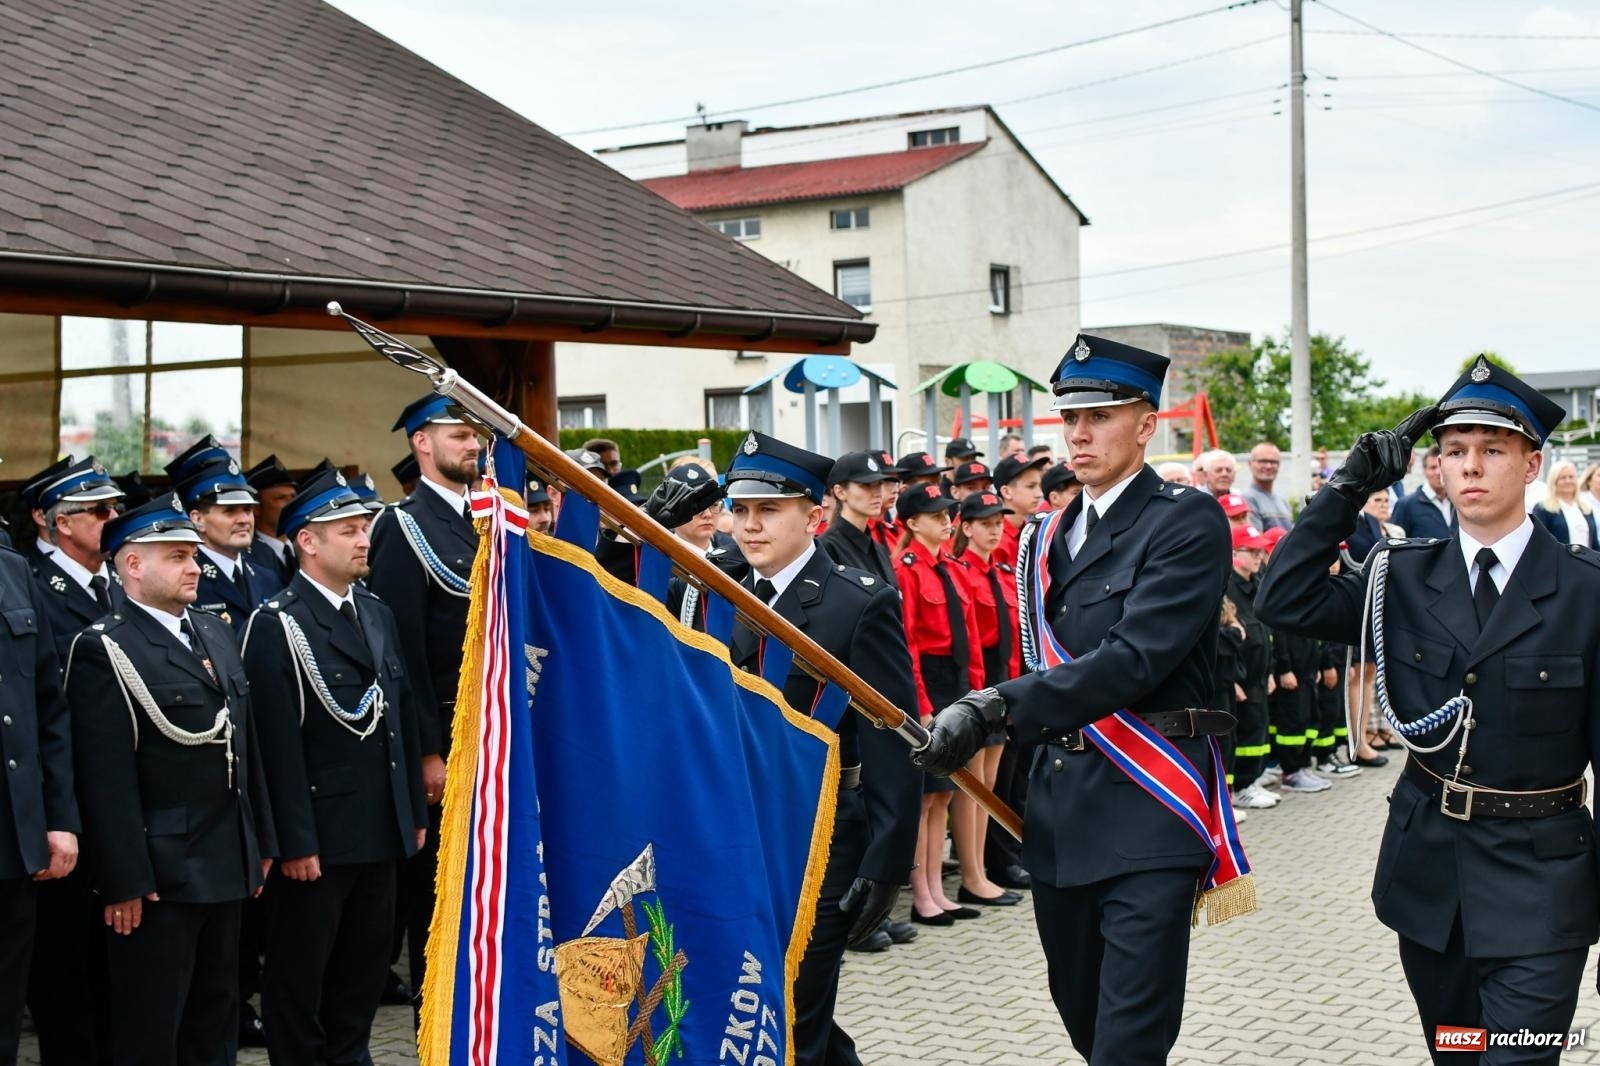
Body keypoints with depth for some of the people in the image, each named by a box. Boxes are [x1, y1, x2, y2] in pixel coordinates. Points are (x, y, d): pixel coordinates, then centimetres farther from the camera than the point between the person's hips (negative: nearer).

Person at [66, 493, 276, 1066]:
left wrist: (260, 843, 15)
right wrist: (124, 882, -19)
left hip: (226, 867, 8)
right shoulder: (105, 650, -12)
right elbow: (107, 779, -17)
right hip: (158, 876, -7)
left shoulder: (216, 633, 13)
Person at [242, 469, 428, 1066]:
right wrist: (295, 842, -19)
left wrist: (414, 811, 12)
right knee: (300, 972, 6)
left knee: (366, 965, 16)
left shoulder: (377, 615, 11)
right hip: (317, 837, -7)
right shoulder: (277, 626, -13)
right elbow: (279, 744, -17)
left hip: (380, 831, 7)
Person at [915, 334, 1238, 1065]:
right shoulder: (1047, 537, 16)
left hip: (1147, 813, -7)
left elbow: (1135, 657, -20)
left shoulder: (1187, 521, -8)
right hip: (1059, 811, 7)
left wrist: (997, 706, -25)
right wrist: (1022, 790, 14)